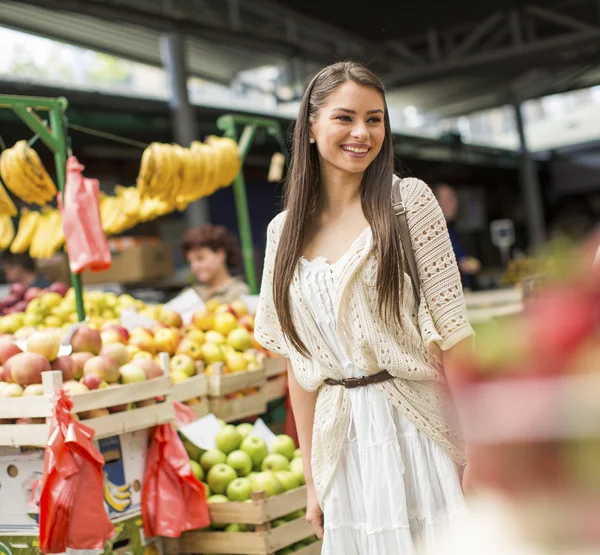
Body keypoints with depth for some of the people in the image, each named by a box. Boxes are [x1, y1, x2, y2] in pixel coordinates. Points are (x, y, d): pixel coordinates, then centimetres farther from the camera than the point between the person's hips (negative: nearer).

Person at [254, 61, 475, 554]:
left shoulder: (409, 200, -5)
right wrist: (313, 481, 8)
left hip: (421, 428, -3)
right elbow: (300, 363, 7)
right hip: (347, 443, 3)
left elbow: (454, 333, -9)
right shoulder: (285, 231, 5)